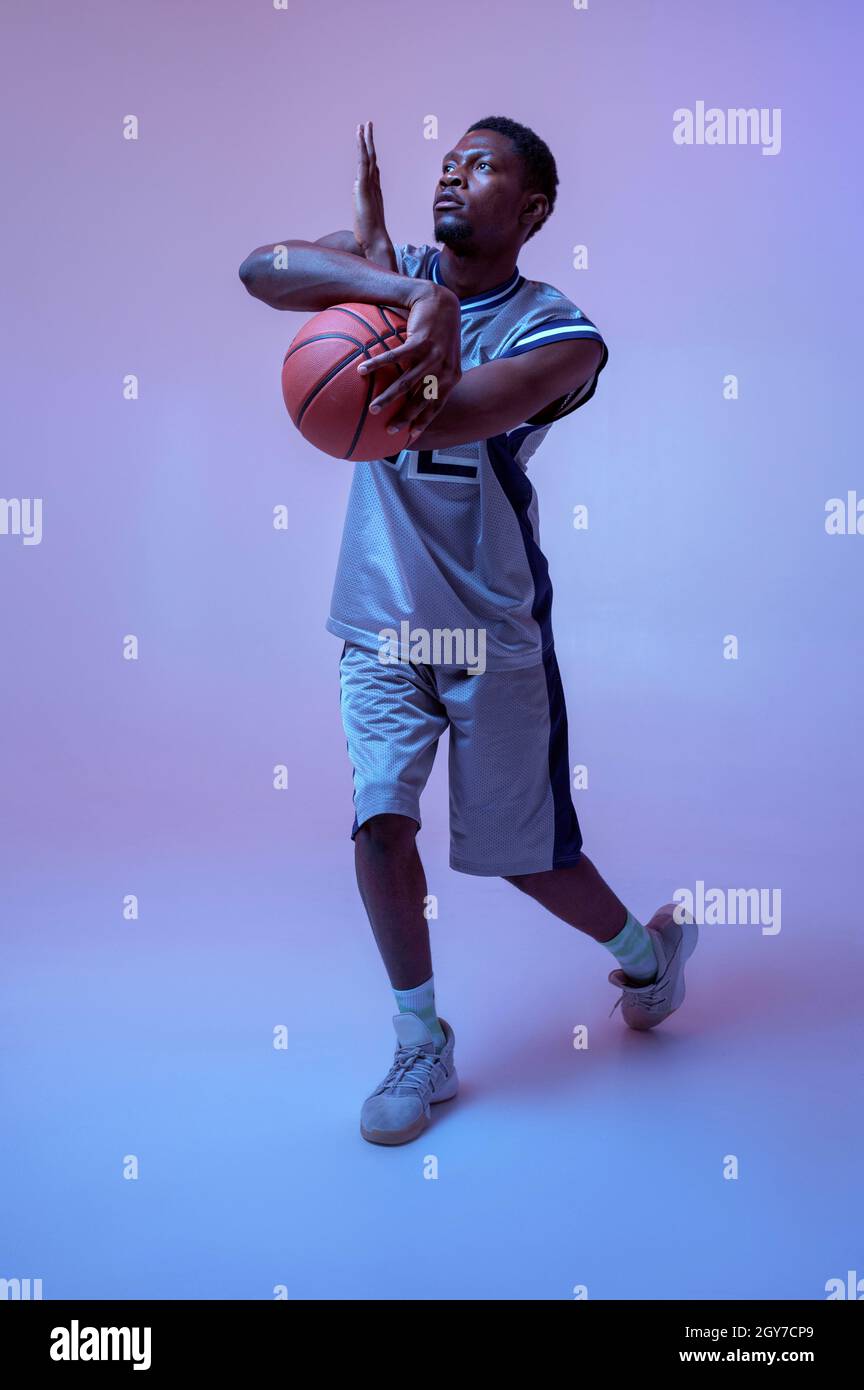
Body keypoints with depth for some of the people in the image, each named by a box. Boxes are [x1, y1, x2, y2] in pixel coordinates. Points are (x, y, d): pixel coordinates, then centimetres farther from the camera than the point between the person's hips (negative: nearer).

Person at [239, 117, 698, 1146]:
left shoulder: (561, 336, -12)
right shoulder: (393, 267, 2)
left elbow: (432, 418, -31)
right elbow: (260, 269, -20)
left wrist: (369, 246, -29)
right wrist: (411, 291, -32)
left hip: (492, 630, -3)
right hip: (380, 619, 3)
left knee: (524, 853, 7)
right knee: (380, 824, -7)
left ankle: (651, 948, 39)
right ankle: (423, 1050, 16)